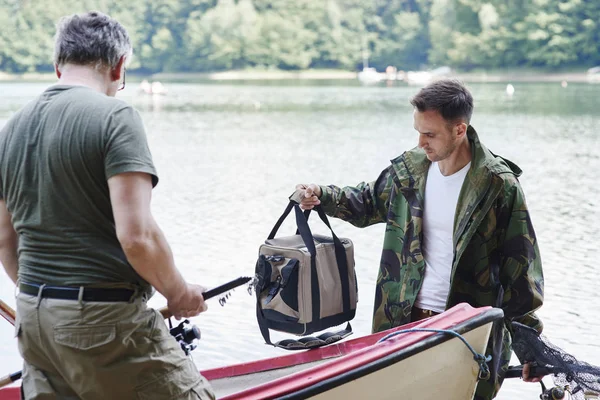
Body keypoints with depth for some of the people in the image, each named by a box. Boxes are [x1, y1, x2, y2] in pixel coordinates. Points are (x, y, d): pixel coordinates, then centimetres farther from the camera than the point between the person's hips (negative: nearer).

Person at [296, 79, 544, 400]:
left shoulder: (498, 185, -13)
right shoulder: (410, 168, 2)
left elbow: (521, 268, -9)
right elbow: (369, 203, 20)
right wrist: (323, 196, 1)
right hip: (403, 318, 5)